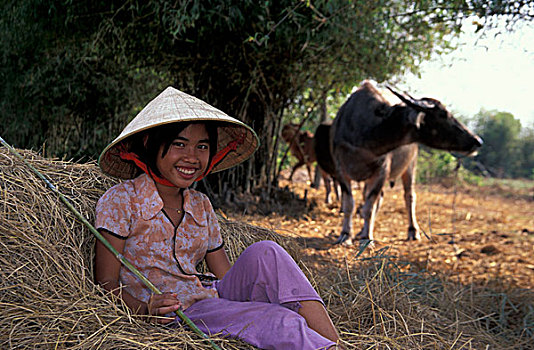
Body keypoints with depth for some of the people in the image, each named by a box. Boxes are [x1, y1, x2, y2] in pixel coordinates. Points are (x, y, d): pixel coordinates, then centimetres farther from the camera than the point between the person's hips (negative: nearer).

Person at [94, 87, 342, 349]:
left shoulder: (200, 206, 13)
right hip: (172, 317, -6)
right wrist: (146, 310, -26)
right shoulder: (119, 201, -4)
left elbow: (226, 277, 12)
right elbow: (107, 285, -7)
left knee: (264, 253, -22)